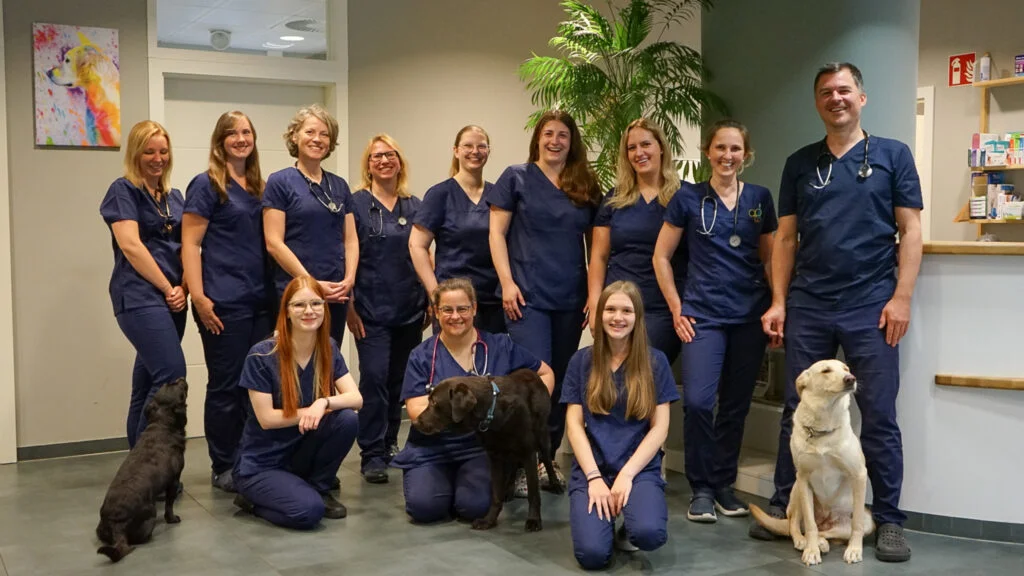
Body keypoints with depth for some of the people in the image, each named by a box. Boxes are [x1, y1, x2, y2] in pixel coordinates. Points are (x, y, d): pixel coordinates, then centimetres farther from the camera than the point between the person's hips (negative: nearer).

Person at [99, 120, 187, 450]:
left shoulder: (174, 196, 18)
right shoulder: (123, 191, -2)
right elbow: (131, 246, -12)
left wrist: (183, 288, -1)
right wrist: (168, 289, -11)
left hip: (173, 299, 7)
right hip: (140, 297, -7)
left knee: (148, 383, 9)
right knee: (172, 375, -19)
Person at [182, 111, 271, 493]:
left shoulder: (258, 187, 15)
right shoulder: (206, 185, -3)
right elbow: (190, 243, -9)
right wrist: (199, 297, -18)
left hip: (261, 300, 6)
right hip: (224, 302, -6)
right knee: (226, 385, 1)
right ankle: (222, 468, 13)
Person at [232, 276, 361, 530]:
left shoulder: (329, 350, -2)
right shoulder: (261, 356, -17)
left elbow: (356, 398, -11)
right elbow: (266, 418, -17)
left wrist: (324, 403, -30)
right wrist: (310, 411, -18)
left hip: (300, 452, 5)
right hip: (260, 463, -5)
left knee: (347, 419, -22)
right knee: (309, 510, -28)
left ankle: (318, 489, 1)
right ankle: (252, 498, 3)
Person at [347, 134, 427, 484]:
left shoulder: (415, 206, 10)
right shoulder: (356, 204, -1)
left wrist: (430, 300, 9)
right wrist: (348, 306, -8)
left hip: (410, 310, 4)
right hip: (372, 310, -4)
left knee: (400, 379, 10)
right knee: (374, 378, -9)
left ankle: (390, 443, 25)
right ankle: (372, 455, -2)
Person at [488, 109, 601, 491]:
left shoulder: (586, 187, 12)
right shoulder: (516, 178, 3)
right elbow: (497, 233, -1)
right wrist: (507, 282, -10)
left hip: (571, 299, 4)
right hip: (528, 296, -4)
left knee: (561, 382, 10)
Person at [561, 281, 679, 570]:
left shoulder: (655, 362, 3)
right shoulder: (582, 360, 6)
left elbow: (660, 428, 0)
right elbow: (574, 424, 2)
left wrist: (626, 474, -11)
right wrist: (595, 477, -10)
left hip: (640, 468, 0)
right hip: (591, 468, 1)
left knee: (650, 534, -31)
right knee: (592, 554, -23)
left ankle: (628, 527, 6)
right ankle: (608, 515, 12)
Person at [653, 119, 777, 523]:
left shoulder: (760, 198, 8)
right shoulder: (689, 198, 2)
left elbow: (770, 259, 15)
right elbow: (661, 256, 5)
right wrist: (677, 309, -1)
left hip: (750, 315, 3)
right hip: (704, 315, -3)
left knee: (736, 405, 7)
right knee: (697, 401, -15)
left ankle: (724, 484, 22)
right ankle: (701, 489, 3)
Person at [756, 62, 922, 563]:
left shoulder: (892, 155, 5)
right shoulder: (799, 163, 12)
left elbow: (910, 231, 1)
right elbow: (785, 238, 11)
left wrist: (901, 297, -8)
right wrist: (778, 301, 3)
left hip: (870, 307, -2)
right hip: (806, 307, 2)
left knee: (879, 417, 1)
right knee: (797, 411, 7)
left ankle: (889, 520, 11)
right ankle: (784, 507, 17)